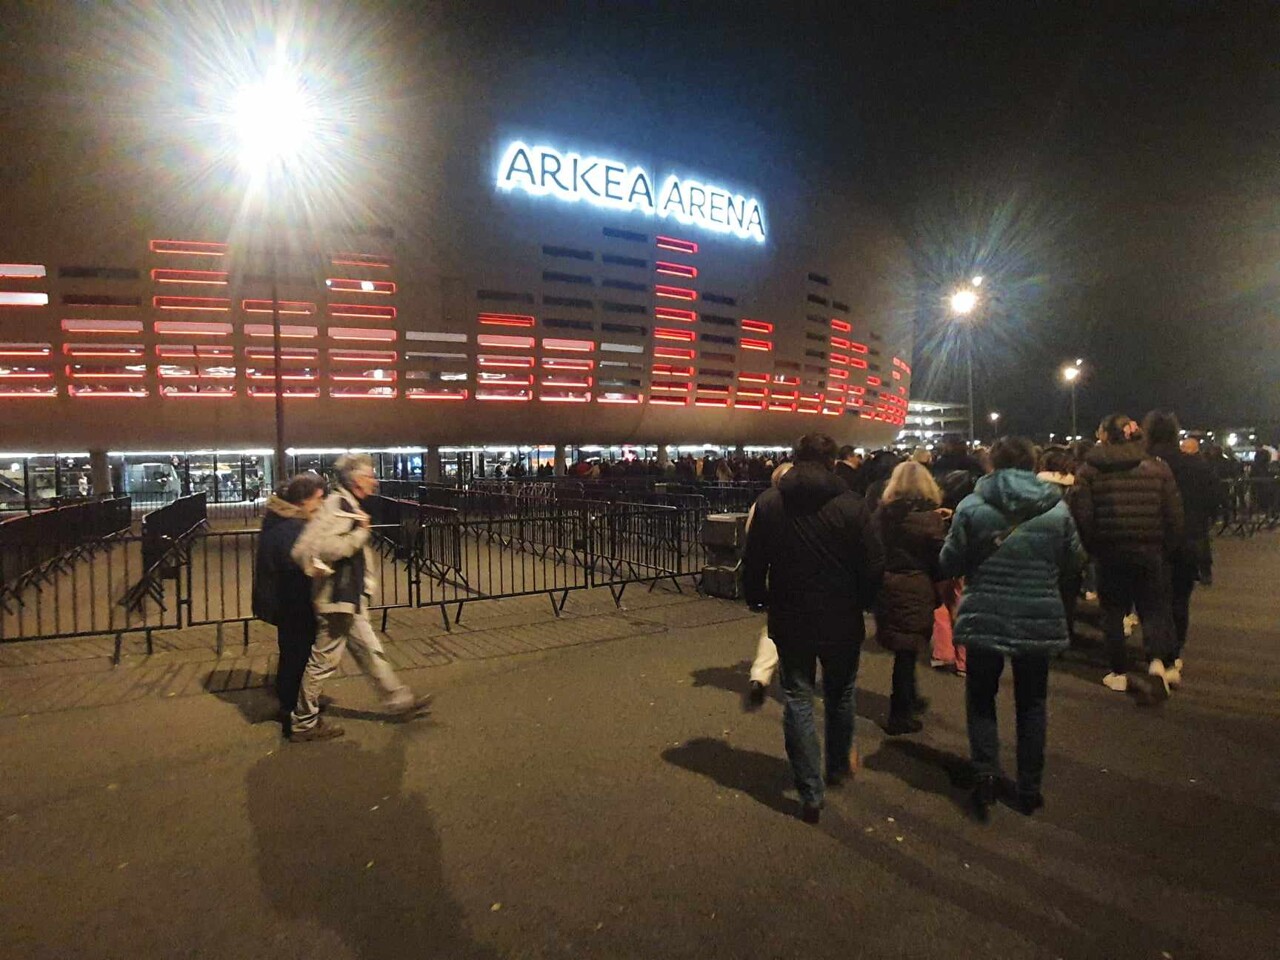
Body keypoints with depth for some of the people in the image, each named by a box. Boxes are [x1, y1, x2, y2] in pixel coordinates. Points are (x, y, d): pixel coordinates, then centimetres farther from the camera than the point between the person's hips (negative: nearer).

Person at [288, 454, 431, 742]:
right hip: (337, 599, -10)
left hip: (351, 599, 10)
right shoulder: (335, 506, -19)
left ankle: (400, 701, 28)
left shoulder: (349, 506, 11)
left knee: (371, 652, 17)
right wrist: (361, 534, -22)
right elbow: (325, 547, -32)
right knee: (323, 661, 5)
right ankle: (303, 723, 20)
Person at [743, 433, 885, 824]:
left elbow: (753, 564, -2)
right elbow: (874, 566, -9)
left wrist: (758, 600, 14)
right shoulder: (851, 504, -12)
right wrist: (862, 603, 9)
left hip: (789, 620, 1)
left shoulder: (769, 502, -6)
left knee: (798, 700, 10)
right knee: (840, 695, 22)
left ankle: (810, 794, 14)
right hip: (841, 620, 0)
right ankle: (839, 763, 43)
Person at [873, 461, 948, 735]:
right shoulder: (928, 517, -11)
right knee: (907, 650, 4)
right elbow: (940, 557, -8)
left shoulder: (883, 512, 1)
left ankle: (908, 699, 38)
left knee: (903, 648, 21)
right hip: (916, 589, -5)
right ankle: (899, 716, 13)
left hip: (886, 586, 5)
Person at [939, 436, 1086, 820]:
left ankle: (986, 772, 0)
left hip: (985, 618, -2)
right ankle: (1030, 788, 24)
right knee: (1031, 703, 18)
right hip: (1039, 620, 2)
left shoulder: (971, 506, -11)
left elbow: (949, 564, -6)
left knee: (981, 698, 16)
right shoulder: (1056, 508, -4)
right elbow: (1074, 560, 7)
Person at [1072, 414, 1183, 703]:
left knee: (1113, 611, 11)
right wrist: (1167, 547, 11)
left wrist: (1091, 547, 4)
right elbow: (1174, 515, 0)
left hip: (1109, 552, -1)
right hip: (1150, 553, 1)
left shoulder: (1089, 470, -5)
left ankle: (1120, 674, 17)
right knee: (1153, 608, 12)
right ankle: (1157, 662, -9)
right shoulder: (1157, 467, 1)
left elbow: (1082, 516, -10)